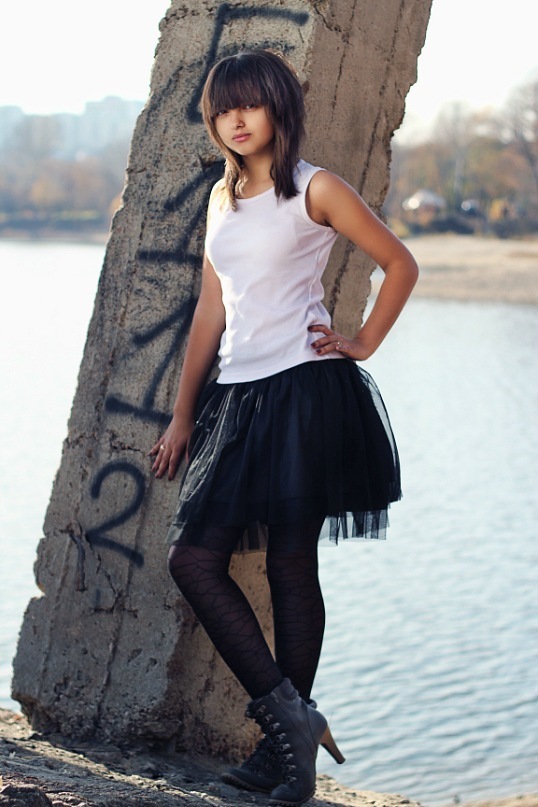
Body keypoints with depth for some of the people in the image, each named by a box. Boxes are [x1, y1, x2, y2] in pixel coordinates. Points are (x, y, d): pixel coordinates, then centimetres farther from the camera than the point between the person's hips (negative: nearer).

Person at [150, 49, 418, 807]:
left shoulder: (315, 190, -3)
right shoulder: (223, 197, 15)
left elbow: (401, 265, 4)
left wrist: (363, 343, -2)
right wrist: (183, 416, 16)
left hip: (303, 391, -7)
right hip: (238, 396, 7)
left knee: (292, 567, -3)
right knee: (193, 557, -2)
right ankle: (287, 715, 5)